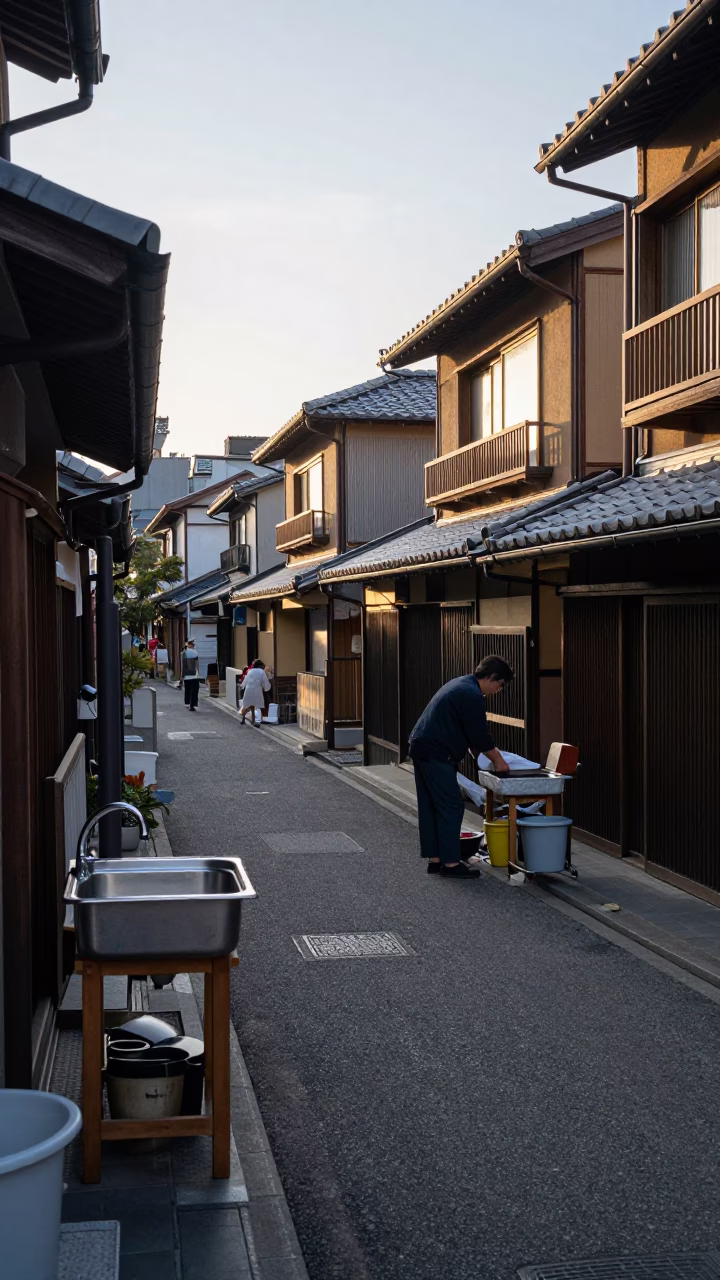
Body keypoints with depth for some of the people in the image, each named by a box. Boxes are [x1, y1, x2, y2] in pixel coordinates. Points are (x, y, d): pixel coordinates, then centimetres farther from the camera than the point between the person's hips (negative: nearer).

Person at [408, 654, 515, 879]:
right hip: (436, 754, -11)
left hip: (421, 748, 11)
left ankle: (434, 858, 20)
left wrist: (488, 752, 22)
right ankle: (450, 862, -1)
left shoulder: (462, 685, 17)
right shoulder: (471, 695, -16)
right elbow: (480, 735, -13)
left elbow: (472, 733, 25)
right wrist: (497, 760, 0)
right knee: (451, 807, -5)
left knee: (429, 807, 13)